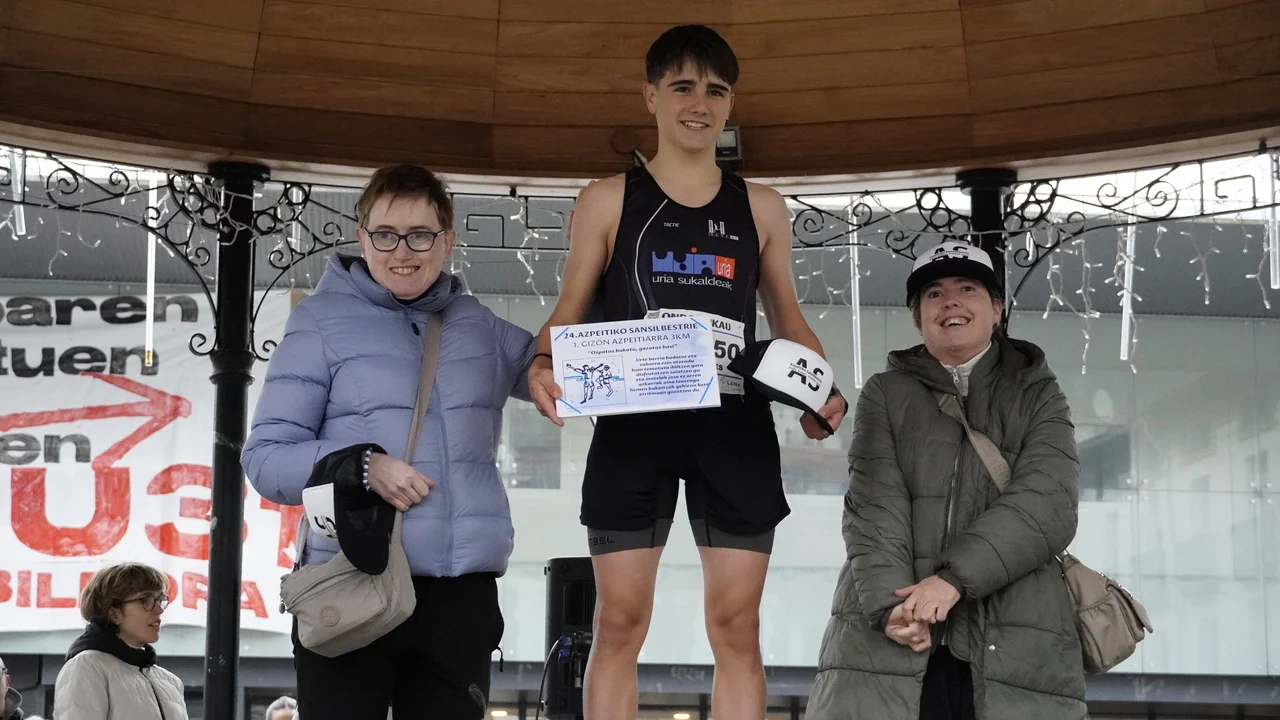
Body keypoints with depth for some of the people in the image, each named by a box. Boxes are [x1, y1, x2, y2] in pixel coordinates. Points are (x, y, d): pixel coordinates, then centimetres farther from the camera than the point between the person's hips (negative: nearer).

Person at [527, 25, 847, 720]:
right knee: (619, 622, -2)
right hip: (632, 427, -2)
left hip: (736, 430, 2)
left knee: (737, 625, 0)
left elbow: (789, 322, 17)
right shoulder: (608, 202, 8)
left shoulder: (761, 208, 14)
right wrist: (541, 366, -16)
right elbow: (569, 313, 7)